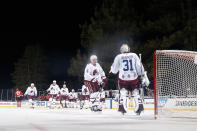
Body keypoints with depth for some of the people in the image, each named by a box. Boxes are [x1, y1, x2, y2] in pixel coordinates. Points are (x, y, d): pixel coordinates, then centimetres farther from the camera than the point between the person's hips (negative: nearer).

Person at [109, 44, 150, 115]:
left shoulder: (118, 57, 5)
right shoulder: (134, 55, 8)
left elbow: (114, 70, 11)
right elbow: (139, 66, 2)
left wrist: (112, 70, 34)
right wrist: (143, 76, 5)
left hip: (123, 78, -1)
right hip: (134, 78, 1)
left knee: (123, 92, 10)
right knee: (136, 93, 14)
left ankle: (122, 107, -4)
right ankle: (139, 106, 5)